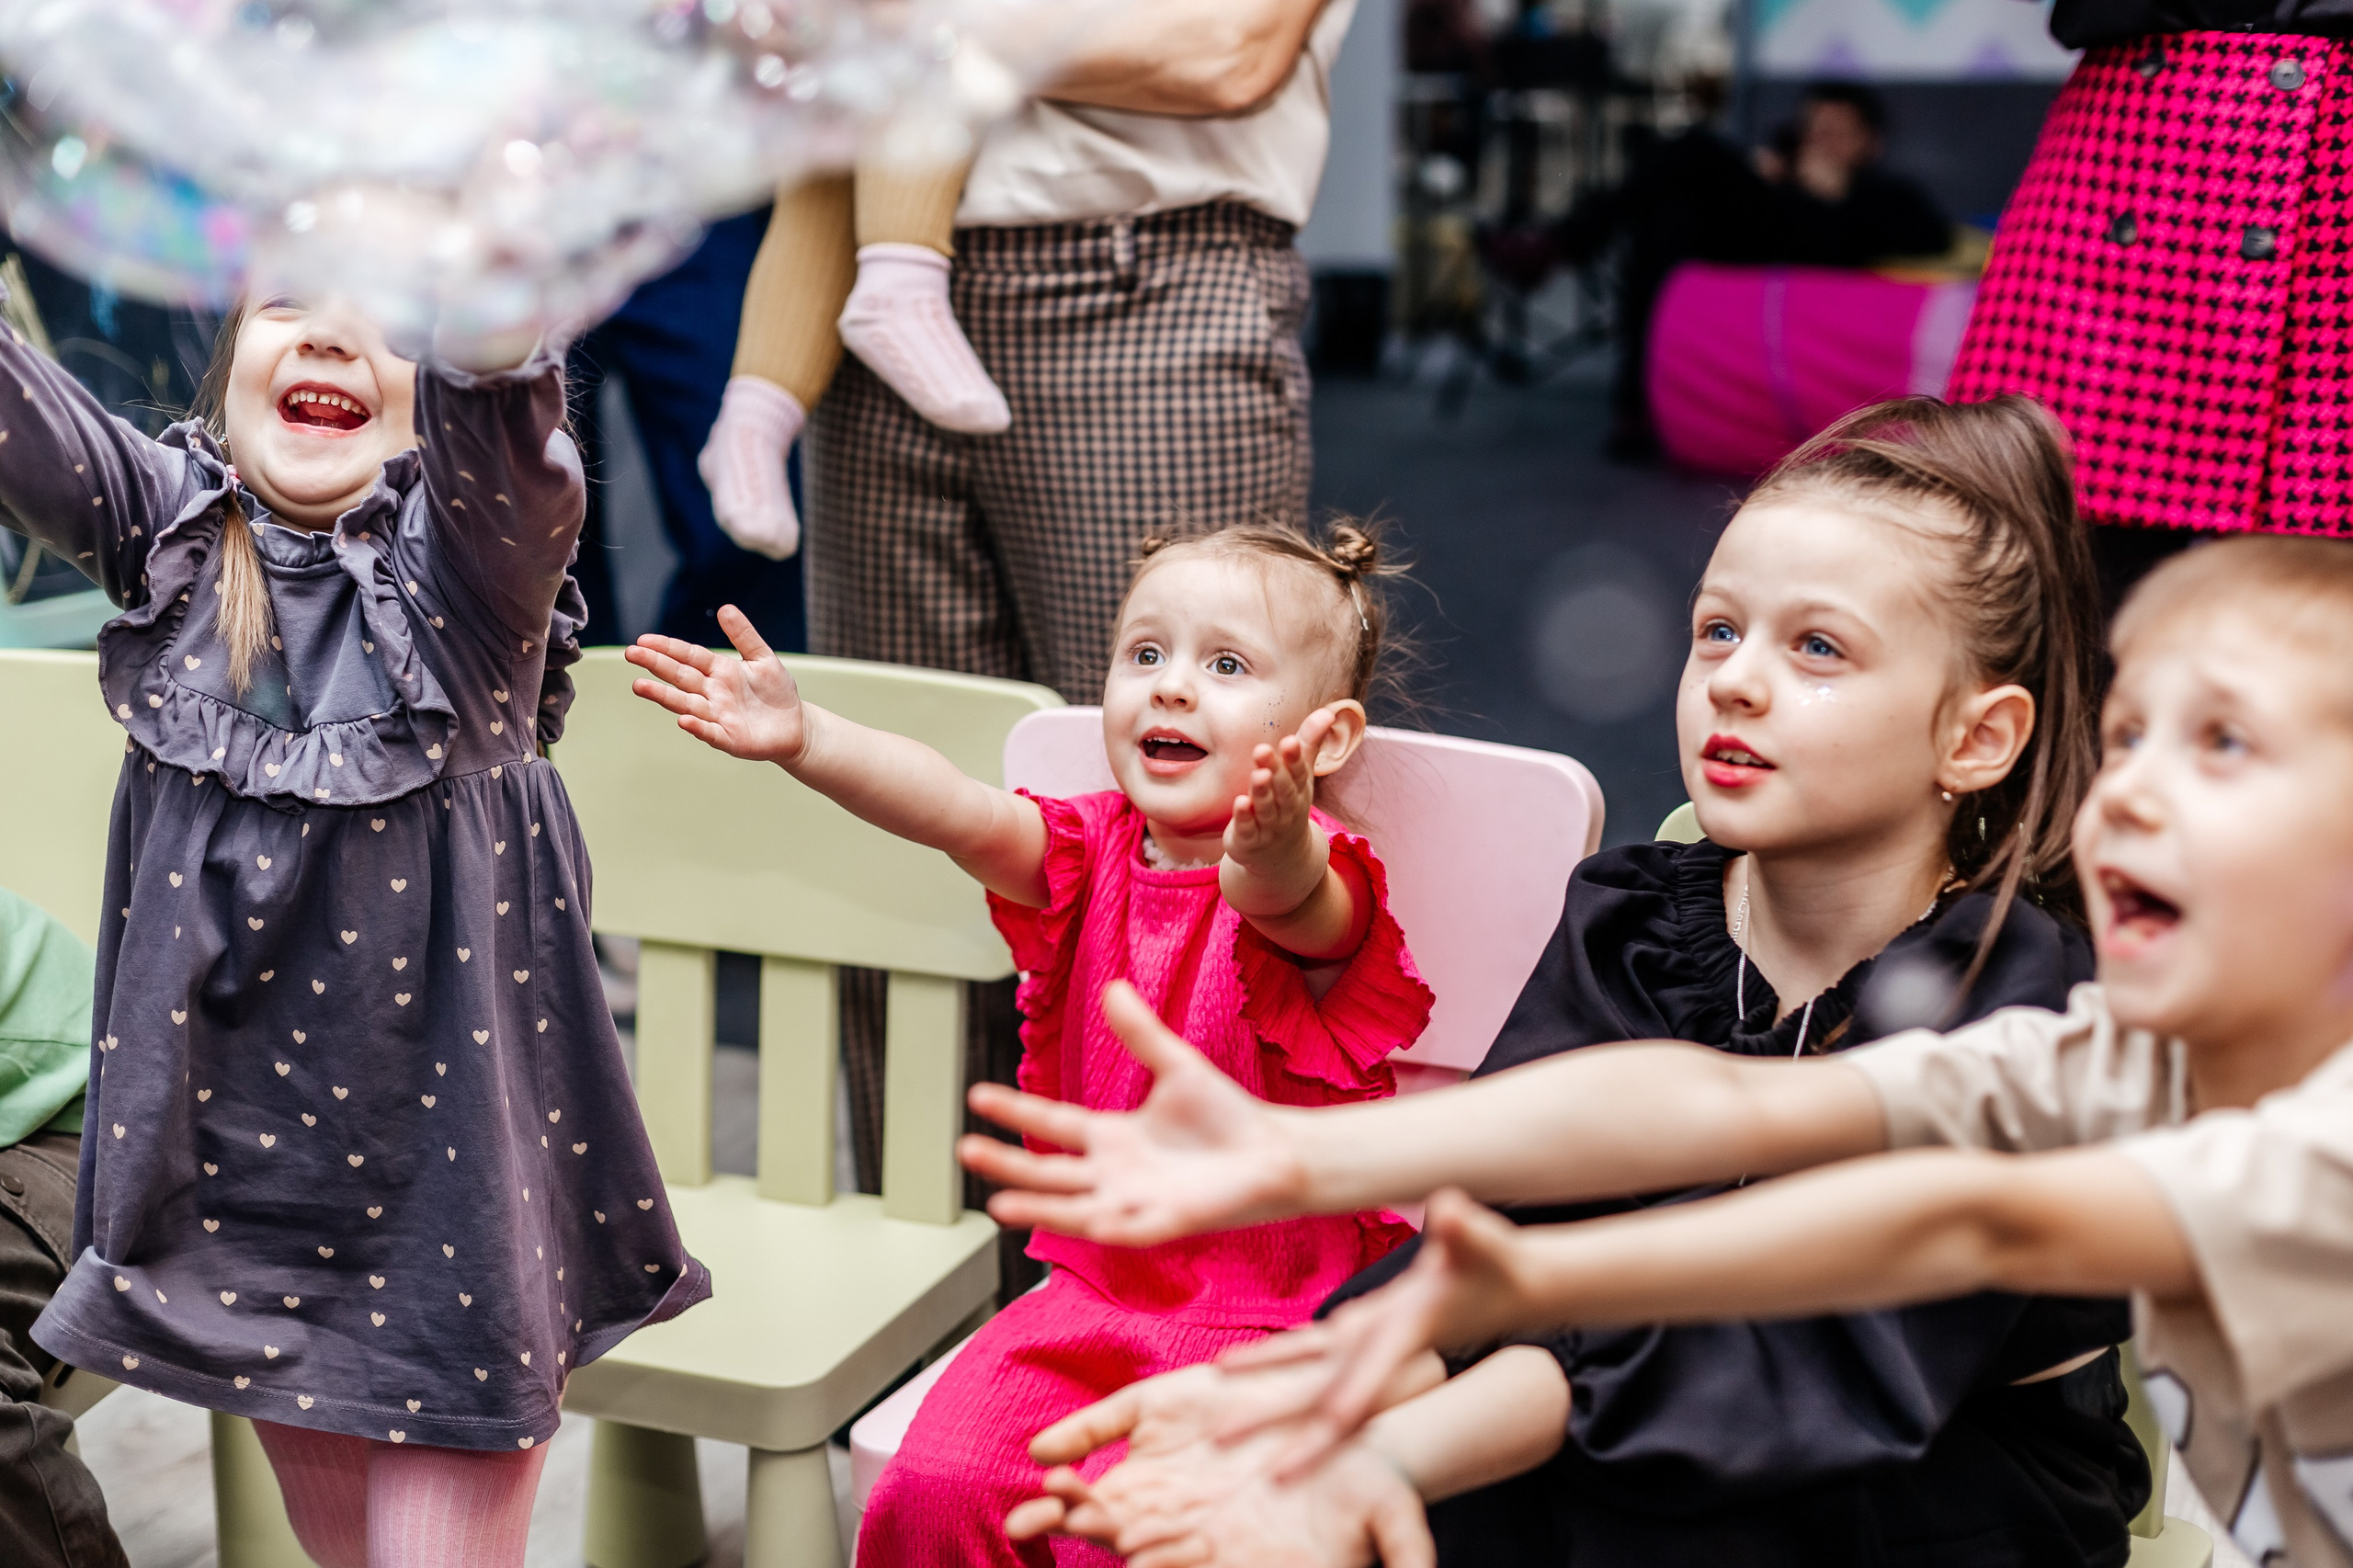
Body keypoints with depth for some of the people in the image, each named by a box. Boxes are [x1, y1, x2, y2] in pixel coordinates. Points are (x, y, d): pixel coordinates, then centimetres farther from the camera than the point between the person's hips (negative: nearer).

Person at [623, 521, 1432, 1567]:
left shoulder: (1321, 887, -14)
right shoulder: (1093, 854, 2)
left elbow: (1283, 895, -39)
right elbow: (960, 814, -16)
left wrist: (1275, 849, -63)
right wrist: (803, 740, -32)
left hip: (1279, 1313, -5)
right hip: (1093, 1291, 5)